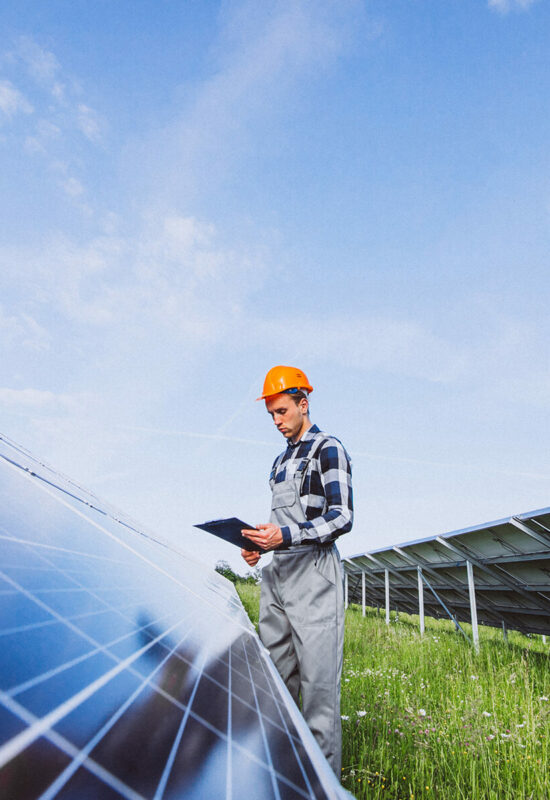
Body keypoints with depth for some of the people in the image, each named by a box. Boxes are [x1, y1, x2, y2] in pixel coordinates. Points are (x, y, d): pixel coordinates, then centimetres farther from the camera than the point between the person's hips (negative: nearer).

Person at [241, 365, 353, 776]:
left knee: (318, 680, -4)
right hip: (276, 573, 8)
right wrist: (260, 544, 8)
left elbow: (342, 517, -12)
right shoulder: (280, 460, 21)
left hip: (313, 571, -8)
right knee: (274, 674, 12)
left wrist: (287, 536, -22)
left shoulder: (328, 449, -4)